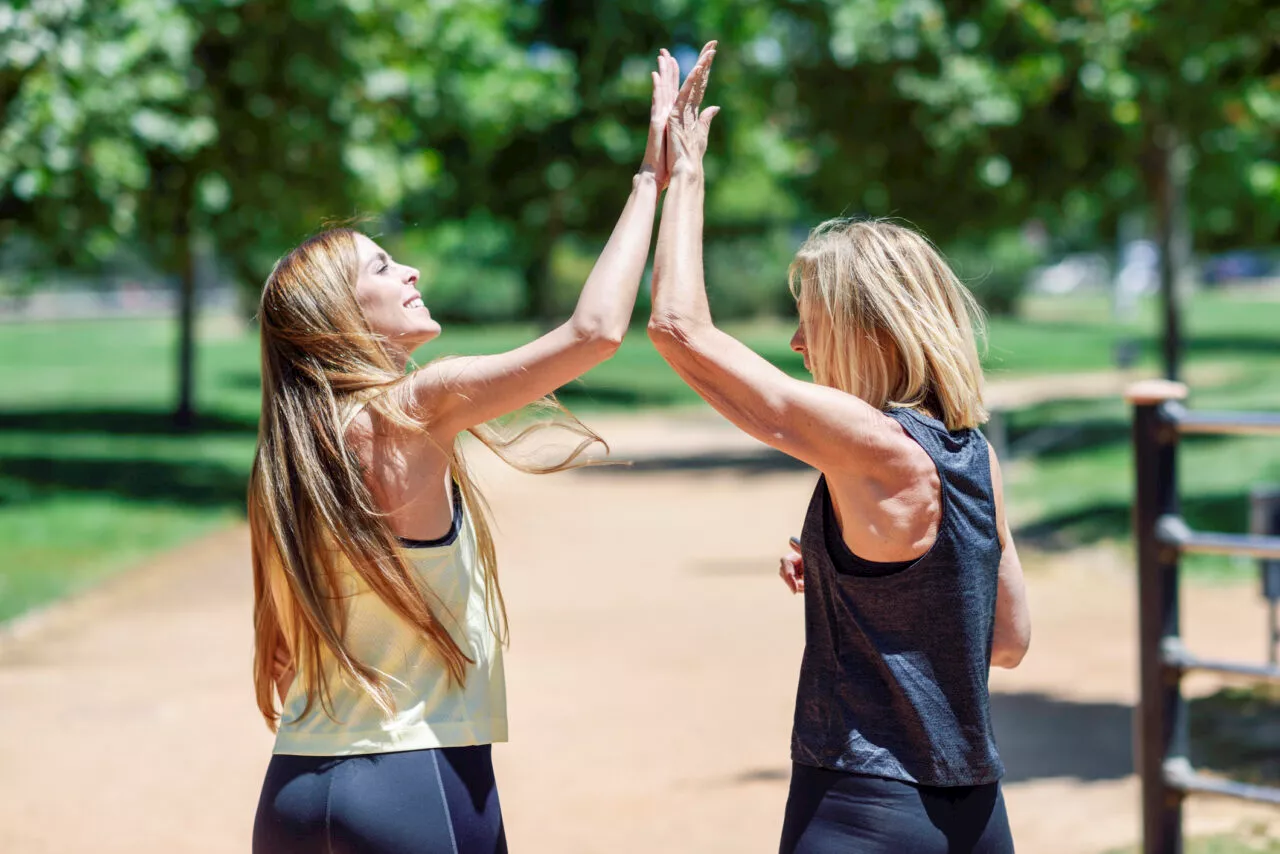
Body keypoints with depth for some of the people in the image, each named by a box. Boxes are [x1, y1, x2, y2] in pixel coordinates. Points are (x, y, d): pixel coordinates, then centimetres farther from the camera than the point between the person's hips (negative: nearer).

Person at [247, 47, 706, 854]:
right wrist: (651, 180, -6)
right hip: (414, 785, -7)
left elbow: (282, 660, 15)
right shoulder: (414, 413, -10)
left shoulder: (289, 459, 11)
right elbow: (595, 331, -15)